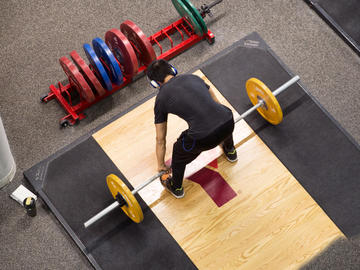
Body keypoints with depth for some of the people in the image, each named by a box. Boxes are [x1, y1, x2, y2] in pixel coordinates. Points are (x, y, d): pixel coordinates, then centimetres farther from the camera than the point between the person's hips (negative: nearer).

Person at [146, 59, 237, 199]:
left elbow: (160, 139, 19)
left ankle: (176, 188, 50)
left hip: (203, 139, -4)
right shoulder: (193, 77, 22)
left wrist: (161, 165, 36)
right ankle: (230, 151, 65)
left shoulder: (161, 98, 11)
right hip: (228, 122, 4)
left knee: (179, 152, 28)